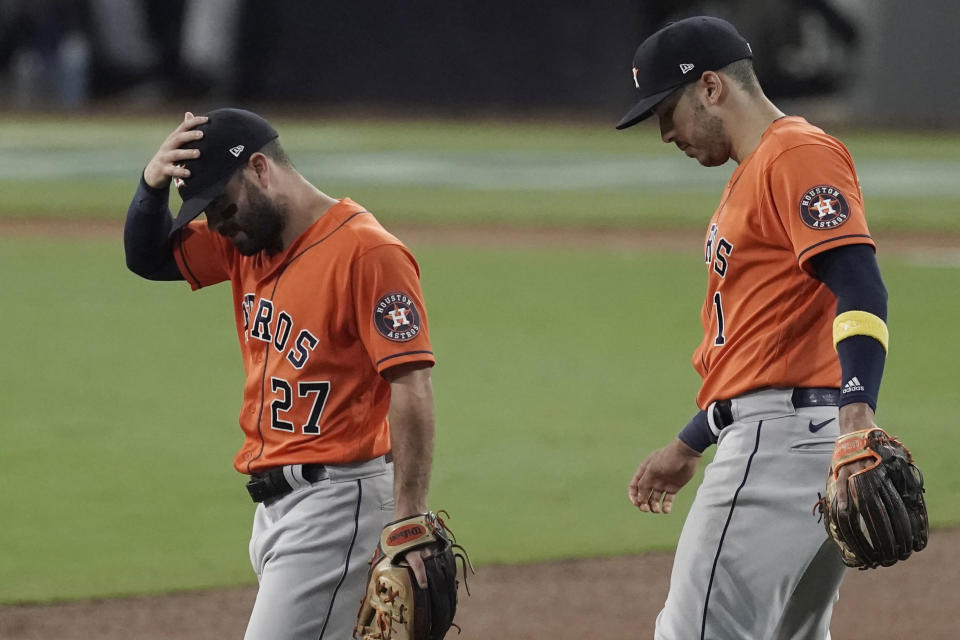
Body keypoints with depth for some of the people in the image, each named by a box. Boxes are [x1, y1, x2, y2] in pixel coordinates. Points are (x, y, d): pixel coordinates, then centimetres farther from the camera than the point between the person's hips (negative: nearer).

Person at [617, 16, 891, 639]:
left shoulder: (798, 155, -9)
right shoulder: (755, 172, 24)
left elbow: (862, 291, -23)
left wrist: (856, 415, -37)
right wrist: (688, 446, 34)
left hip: (787, 439, -11)